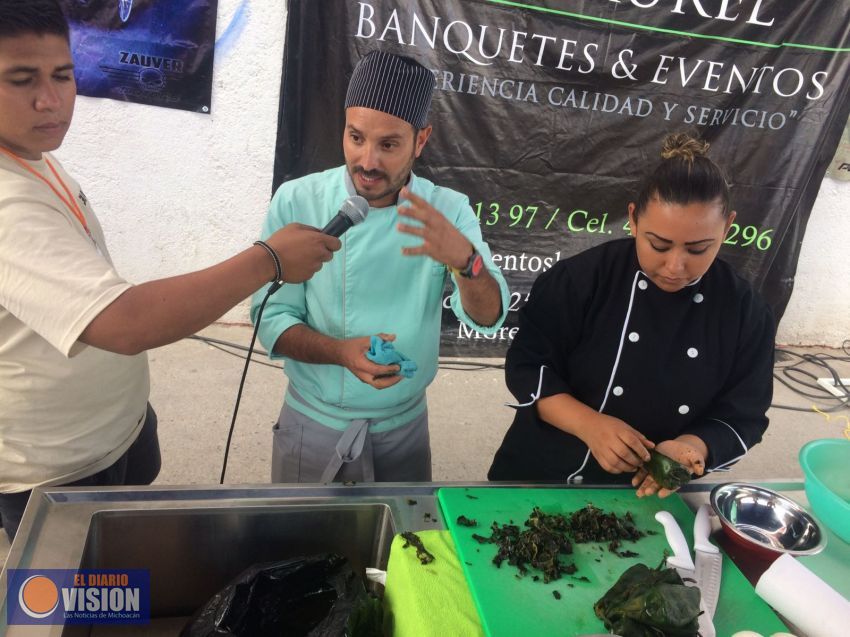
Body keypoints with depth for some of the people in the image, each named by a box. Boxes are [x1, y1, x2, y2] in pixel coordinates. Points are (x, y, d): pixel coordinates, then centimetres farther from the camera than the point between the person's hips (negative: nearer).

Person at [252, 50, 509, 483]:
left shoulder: (448, 211, -9)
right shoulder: (296, 201, -14)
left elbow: (488, 319, -17)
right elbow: (272, 319, -12)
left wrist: (464, 259, -38)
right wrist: (341, 352, -31)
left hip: (405, 427, 2)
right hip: (312, 425, -1)